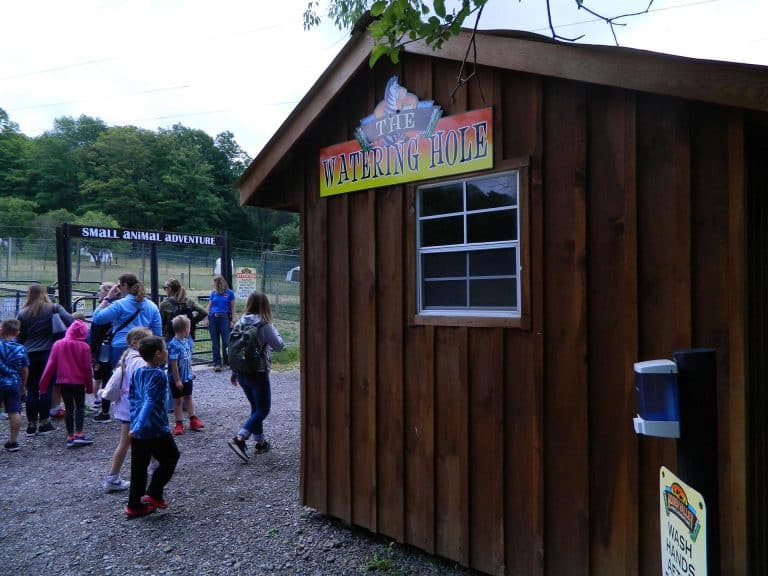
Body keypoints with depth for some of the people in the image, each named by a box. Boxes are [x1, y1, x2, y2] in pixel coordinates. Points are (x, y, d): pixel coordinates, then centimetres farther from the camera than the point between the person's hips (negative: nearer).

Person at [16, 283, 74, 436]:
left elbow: (19, 338, 11)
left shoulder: (22, 313, 6)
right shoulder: (53, 308, -1)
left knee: (31, 390, 8)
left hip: (29, 355, 2)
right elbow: (70, 320, -16)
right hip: (48, 354, -2)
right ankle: (44, 423, 9)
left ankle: (31, 425, 12)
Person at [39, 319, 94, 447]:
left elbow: (50, 366, -3)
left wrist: (43, 383, 4)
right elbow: (87, 368, -6)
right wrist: (89, 386, 3)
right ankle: (79, 434, 0)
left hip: (63, 381, 2)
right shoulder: (84, 346, -9)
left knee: (68, 408, 10)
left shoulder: (58, 344, -2)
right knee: (80, 406, 10)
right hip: (79, 382, -2)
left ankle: (70, 436, 10)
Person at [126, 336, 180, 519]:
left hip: (137, 430, 7)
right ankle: (153, 494, 12)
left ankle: (134, 505, 20)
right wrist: (138, 426, -26)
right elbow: (150, 402, -25)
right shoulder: (158, 375, -17)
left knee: (139, 467, 14)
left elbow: (132, 397, 14)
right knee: (170, 458, 13)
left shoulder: (137, 372, 7)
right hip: (156, 430, -7)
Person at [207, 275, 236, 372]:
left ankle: (227, 361, 8)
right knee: (215, 342, 5)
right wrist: (207, 318, 3)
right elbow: (209, 306, 12)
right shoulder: (213, 293, 12)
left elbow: (233, 308, 2)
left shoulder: (229, 293, 2)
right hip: (213, 318, 3)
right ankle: (217, 363, 9)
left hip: (224, 318, -3)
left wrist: (233, 320, -3)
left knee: (226, 341, -4)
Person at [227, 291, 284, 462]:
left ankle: (259, 442, 25)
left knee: (256, 408, 19)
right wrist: (275, 331, 8)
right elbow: (279, 346, -10)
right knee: (263, 409, 3)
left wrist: (233, 373, 16)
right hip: (258, 374, -7)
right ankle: (239, 439, -11)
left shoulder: (240, 324, 2)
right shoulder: (264, 325, -15)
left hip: (242, 374, 7)